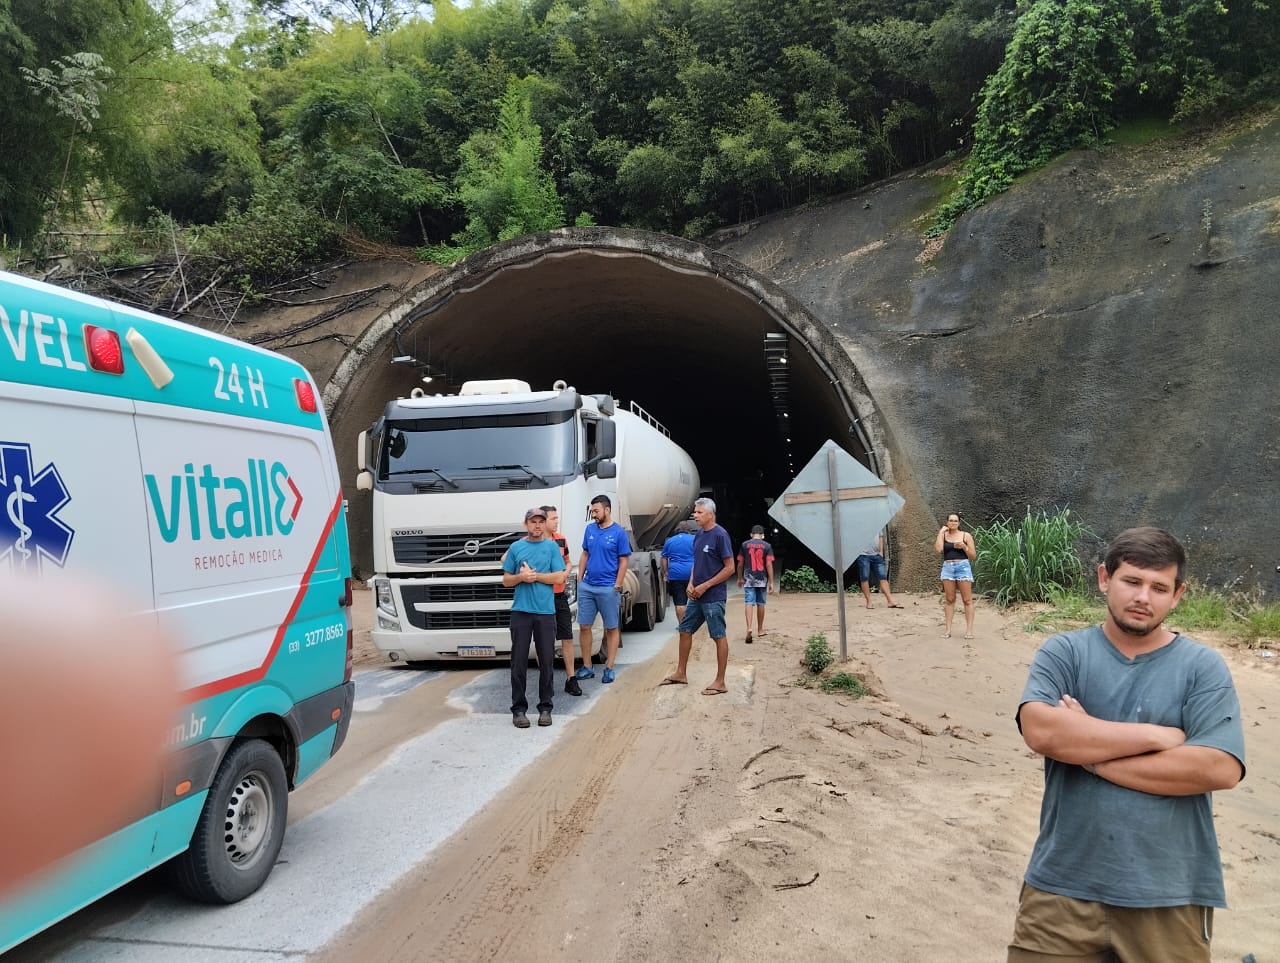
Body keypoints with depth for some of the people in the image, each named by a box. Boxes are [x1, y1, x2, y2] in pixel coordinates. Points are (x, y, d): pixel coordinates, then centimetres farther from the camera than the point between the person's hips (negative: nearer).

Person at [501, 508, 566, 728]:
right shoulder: (516, 548, 9)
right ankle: (519, 708, 9)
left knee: (547, 661, 3)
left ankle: (545, 707, 13)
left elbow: (559, 577, -2)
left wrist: (534, 575, -10)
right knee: (519, 661, 1)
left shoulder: (552, 547, 6)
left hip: (546, 612, 0)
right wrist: (521, 577, -10)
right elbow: (506, 580, 10)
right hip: (520, 611, 0)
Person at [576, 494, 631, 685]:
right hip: (586, 587, 5)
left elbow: (623, 562, -6)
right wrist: (580, 579, 8)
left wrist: (617, 586, -11)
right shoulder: (590, 530, 7)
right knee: (584, 626, 6)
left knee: (612, 628, 4)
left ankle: (609, 668, 12)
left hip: (608, 588, -5)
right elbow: (584, 555, 15)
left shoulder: (619, 532, -6)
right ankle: (587, 667, 16)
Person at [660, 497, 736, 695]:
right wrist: (691, 584, 3)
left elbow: (730, 568, -16)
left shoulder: (720, 535, -15)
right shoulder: (699, 535, 9)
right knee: (685, 630, 14)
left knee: (719, 636, 0)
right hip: (696, 596, 9)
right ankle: (681, 674, 28)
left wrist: (705, 586, -16)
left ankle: (720, 682, 8)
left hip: (713, 597, -9)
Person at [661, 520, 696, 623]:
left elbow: (664, 559, 12)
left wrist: (665, 574, 15)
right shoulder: (694, 539, 5)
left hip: (675, 574, 1)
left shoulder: (669, 541, 12)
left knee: (679, 602, 0)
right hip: (691, 573, -1)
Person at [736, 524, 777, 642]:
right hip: (762, 579, 1)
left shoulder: (745, 545, 1)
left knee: (749, 603, -7)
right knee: (760, 604, 12)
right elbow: (769, 565, -6)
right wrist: (771, 582, -4)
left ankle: (749, 628, -26)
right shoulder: (767, 546, -1)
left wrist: (740, 578, 18)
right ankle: (760, 630, 23)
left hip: (749, 579, -1)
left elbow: (740, 564, 4)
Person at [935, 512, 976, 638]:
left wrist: (964, 547, -12)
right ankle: (948, 629, 6)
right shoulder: (943, 535, 8)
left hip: (963, 567, -2)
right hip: (948, 568, 2)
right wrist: (941, 532, -6)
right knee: (950, 600, 4)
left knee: (967, 600, -3)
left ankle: (969, 629, -2)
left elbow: (973, 556, 5)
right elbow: (938, 549, -12)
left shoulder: (966, 536, 4)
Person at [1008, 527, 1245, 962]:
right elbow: (1041, 731, -17)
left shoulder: (1203, 667, -1)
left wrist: (1089, 753, -14)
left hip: (1169, 895, 0)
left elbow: (1220, 768, -14)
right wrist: (1155, 735, -15)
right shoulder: (1063, 653, 0)